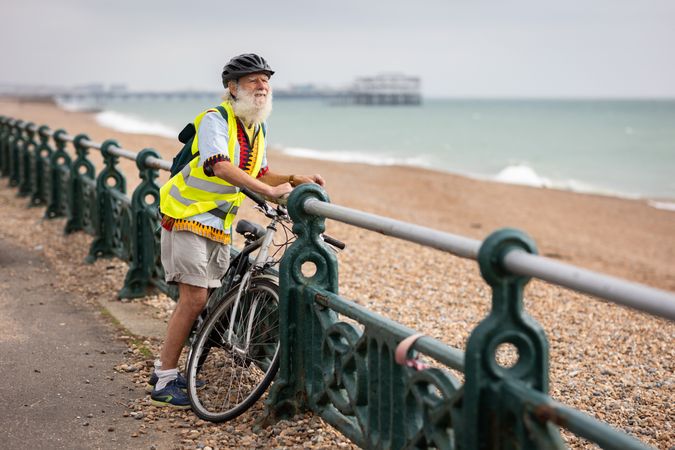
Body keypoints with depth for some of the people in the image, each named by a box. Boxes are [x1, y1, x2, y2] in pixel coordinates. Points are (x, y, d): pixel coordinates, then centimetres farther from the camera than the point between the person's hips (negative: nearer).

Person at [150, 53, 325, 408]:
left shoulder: (259, 129, 10)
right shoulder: (215, 120, -16)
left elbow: (259, 174, 18)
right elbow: (221, 167, -31)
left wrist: (295, 180, 1)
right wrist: (269, 191, -36)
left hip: (219, 224, 8)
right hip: (187, 216, -8)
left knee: (205, 301, 9)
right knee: (194, 298, -14)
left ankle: (165, 367, 22)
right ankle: (164, 381, -5)